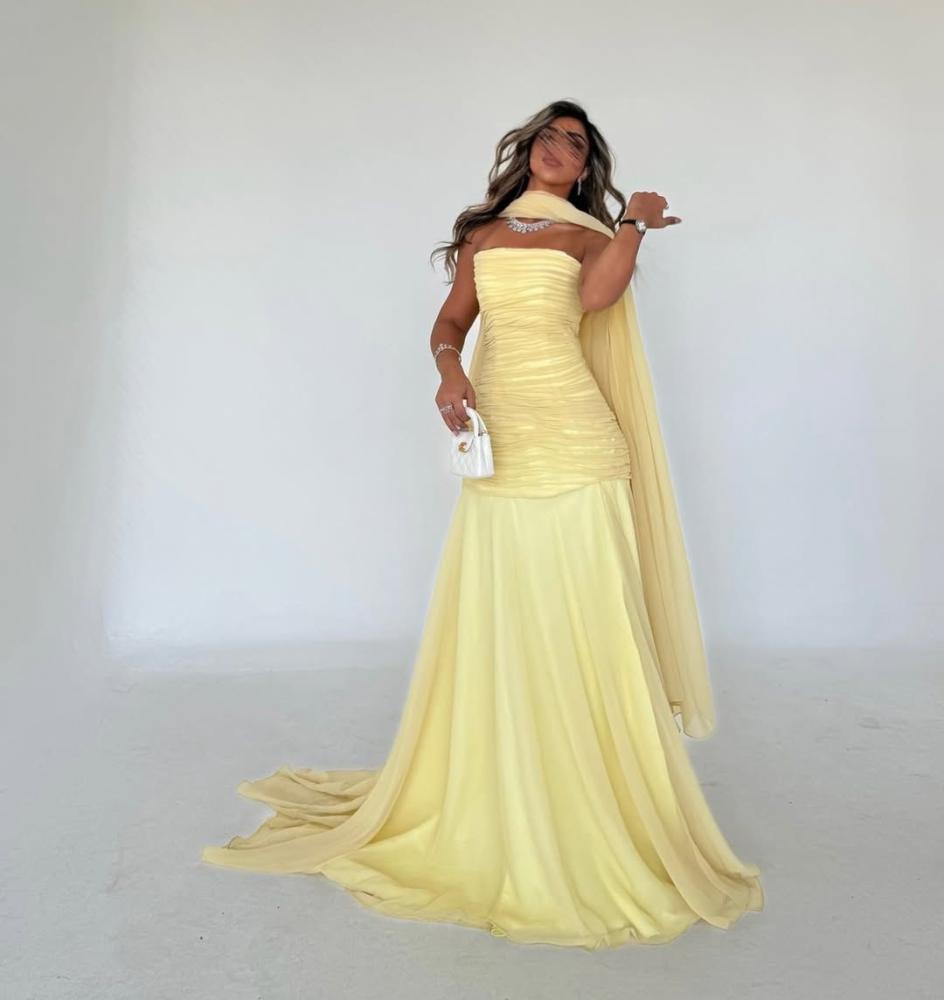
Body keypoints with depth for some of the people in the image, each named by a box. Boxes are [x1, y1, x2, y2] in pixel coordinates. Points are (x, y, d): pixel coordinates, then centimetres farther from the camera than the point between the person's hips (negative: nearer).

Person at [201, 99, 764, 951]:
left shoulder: (590, 234, 11)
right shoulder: (481, 234, 20)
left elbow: (595, 296, -11)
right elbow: (450, 321, 11)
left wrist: (636, 221, -4)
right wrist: (448, 368, -8)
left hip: (573, 441, -2)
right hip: (497, 446, 3)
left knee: (582, 630, -2)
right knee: (492, 631, 5)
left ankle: (600, 822, 13)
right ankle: (494, 810, 21)